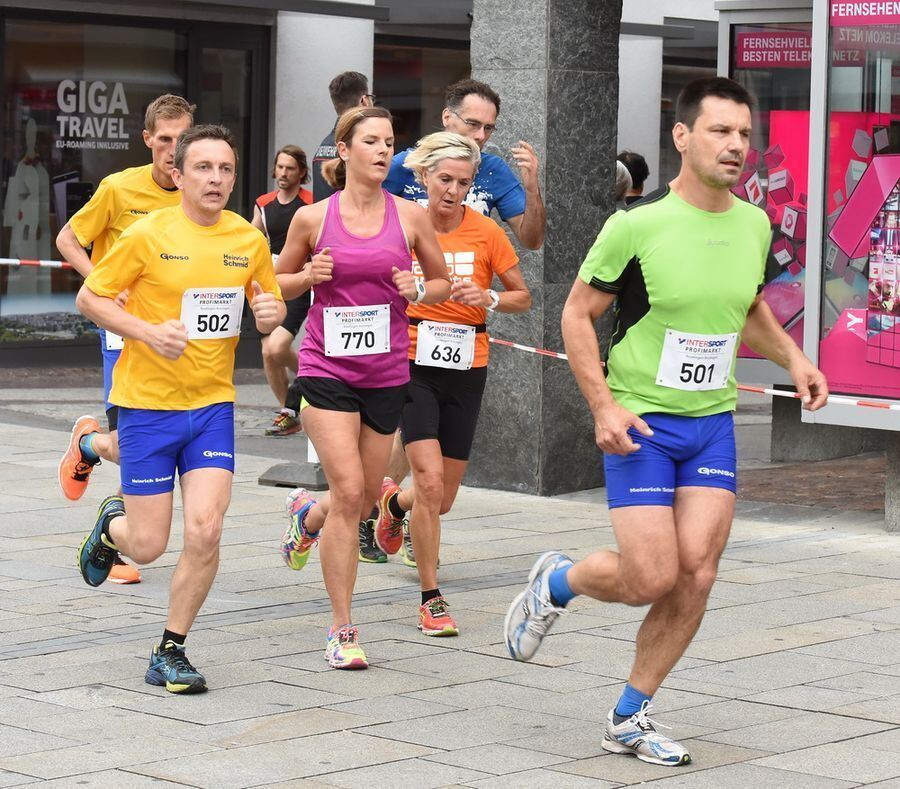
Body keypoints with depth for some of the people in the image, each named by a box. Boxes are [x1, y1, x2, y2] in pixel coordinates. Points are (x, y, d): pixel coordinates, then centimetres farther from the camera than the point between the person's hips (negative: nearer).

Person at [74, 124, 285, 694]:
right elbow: (89, 297, -3)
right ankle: (112, 524, 38)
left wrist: (271, 312, -10)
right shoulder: (150, 235, -9)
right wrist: (148, 331, -18)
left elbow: (267, 308, 14)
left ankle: (172, 652, 7)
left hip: (213, 403, 3)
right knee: (147, 546, 0)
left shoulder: (250, 239, 2)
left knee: (205, 531, -11)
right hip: (147, 402, -3)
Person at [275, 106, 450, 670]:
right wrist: (308, 276, -10)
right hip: (327, 369, -3)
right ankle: (342, 630, -5)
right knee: (349, 492, -15)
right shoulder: (313, 218, -2)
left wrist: (417, 290, -8)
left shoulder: (410, 216, 1)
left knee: (364, 499, 10)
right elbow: (278, 283, 11)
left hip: (387, 372, 3)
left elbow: (443, 283, 13)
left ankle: (307, 516, 48)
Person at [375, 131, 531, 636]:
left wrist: (489, 298, -14)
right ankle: (432, 600, -5)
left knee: (443, 499, 8)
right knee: (430, 478, -17)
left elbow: (523, 297, 5)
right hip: (414, 365, -2)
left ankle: (395, 502, 45)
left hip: (467, 370, 2)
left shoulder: (486, 232, -2)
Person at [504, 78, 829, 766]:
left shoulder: (754, 225, 3)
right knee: (651, 578, -11)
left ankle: (631, 717, 14)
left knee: (696, 576, -3)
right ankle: (556, 581, 23)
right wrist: (604, 407, -15)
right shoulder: (637, 224, -14)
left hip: (714, 422, 5)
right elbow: (578, 314, -6)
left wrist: (793, 357, 3)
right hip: (640, 422, -5)